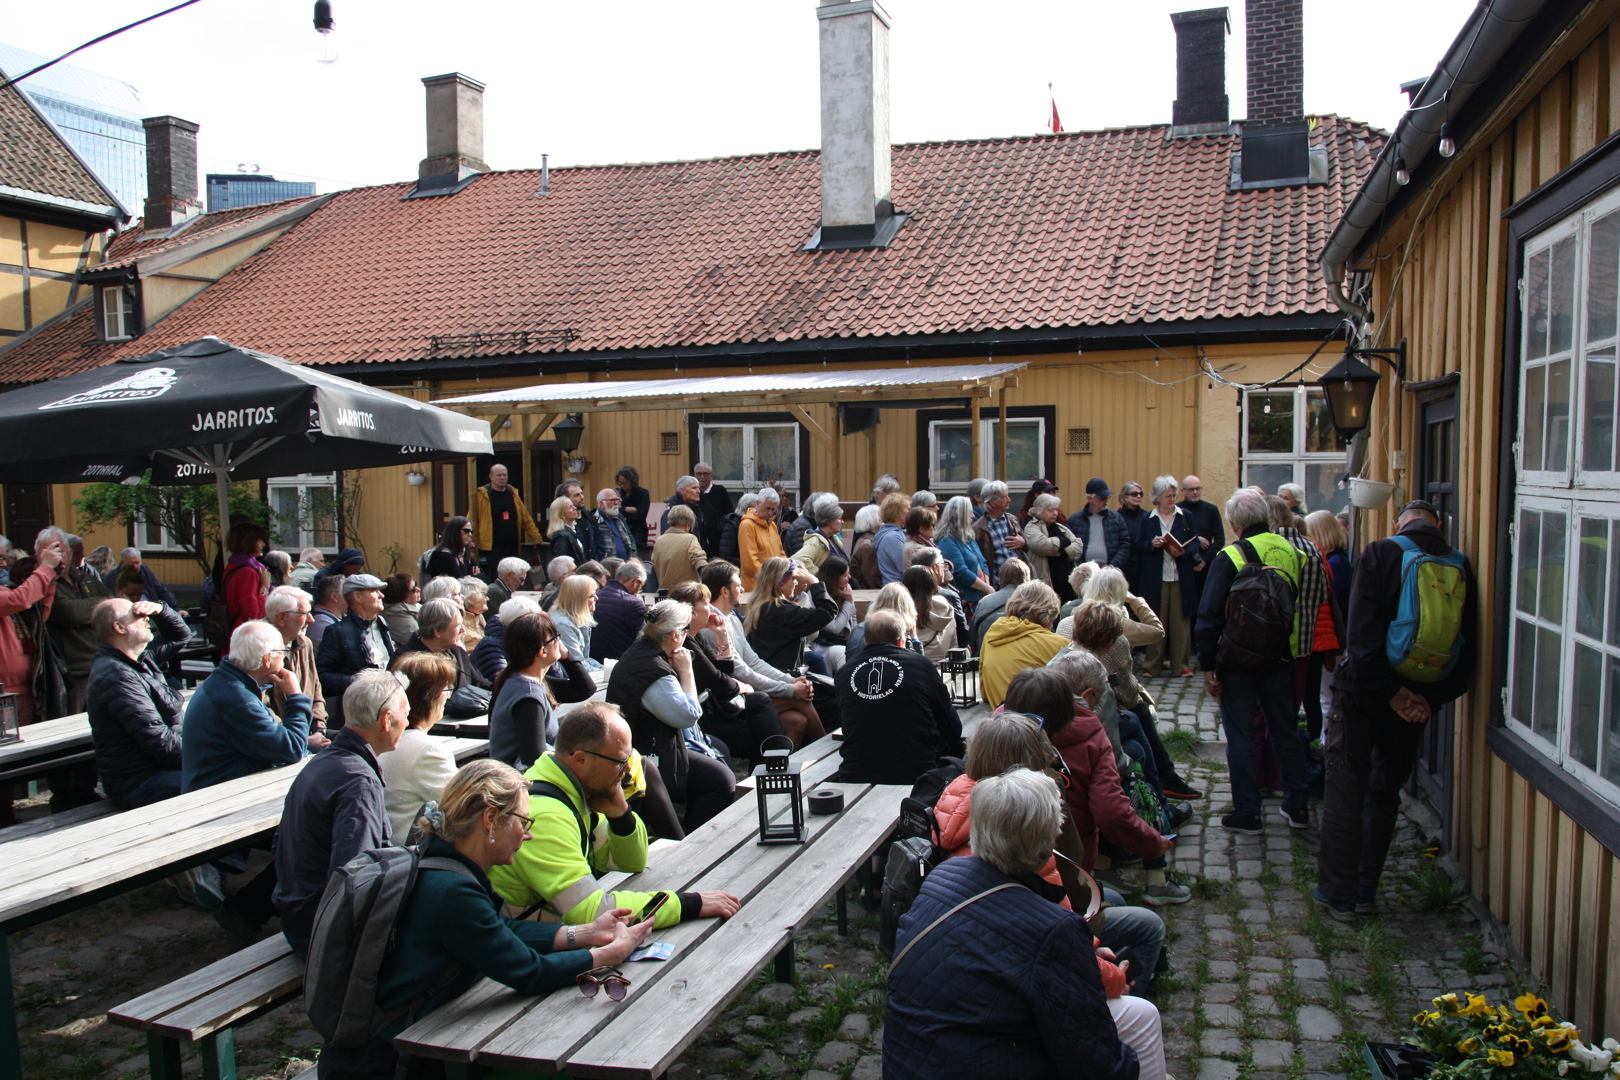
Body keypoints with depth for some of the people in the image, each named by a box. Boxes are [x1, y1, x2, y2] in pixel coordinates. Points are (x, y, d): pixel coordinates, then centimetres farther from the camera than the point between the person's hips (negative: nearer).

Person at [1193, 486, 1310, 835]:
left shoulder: (1230, 558, -14)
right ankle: (1298, 807, 26)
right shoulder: (1292, 552, 0)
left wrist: (1207, 665, -9)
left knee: (1241, 737, 4)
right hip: (1281, 658, 5)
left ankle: (1247, 814, 9)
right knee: (1286, 731, 17)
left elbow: (1210, 615, -15)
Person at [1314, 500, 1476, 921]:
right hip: (1420, 699, 4)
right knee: (1386, 791, 16)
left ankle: (1338, 893, 7)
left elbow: (1363, 630, -18)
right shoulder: (1460, 566, 3)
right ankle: (1366, 890, 21)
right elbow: (1467, 645, -1)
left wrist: (1391, 690, -15)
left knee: (1346, 788, 4)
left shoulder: (1381, 552, -8)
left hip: (1363, 691, -4)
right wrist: (1432, 698, -5)